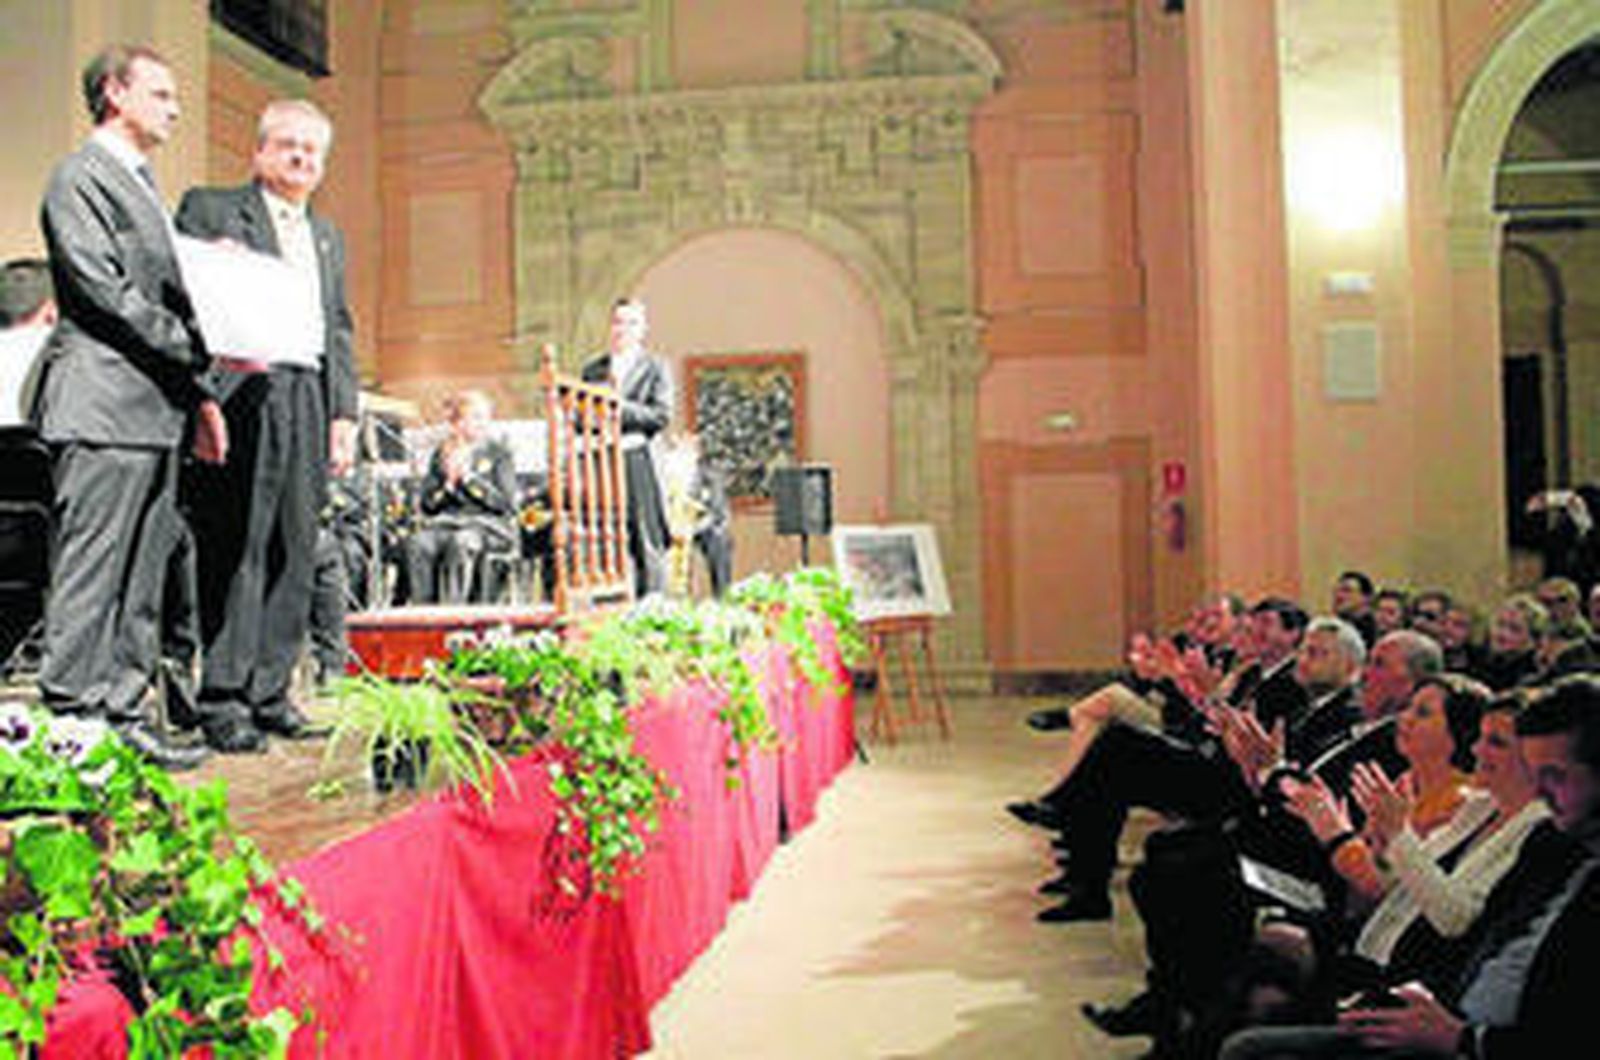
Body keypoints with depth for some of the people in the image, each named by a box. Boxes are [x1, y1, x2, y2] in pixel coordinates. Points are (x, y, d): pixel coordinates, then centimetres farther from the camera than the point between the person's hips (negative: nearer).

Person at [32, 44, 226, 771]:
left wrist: (199, 394, 14)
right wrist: (201, 348, -15)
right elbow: (103, 289, -14)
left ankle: (120, 713, 15)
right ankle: (69, 718, -2)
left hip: (156, 411, 9)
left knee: (141, 580, 9)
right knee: (90, 575, -7)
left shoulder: (145, 186, 24)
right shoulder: (80, 177, -3)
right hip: (102, 408, -9)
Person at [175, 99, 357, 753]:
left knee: (294, 552, 5)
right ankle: (222, 698, -2)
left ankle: (270, 690, 12)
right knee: (236, 548, -7)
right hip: (242, 398, -6)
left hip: (310, 404, 6)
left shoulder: (328, 237, 25)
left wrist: (344, 414, 12)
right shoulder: (209, 209, 7)